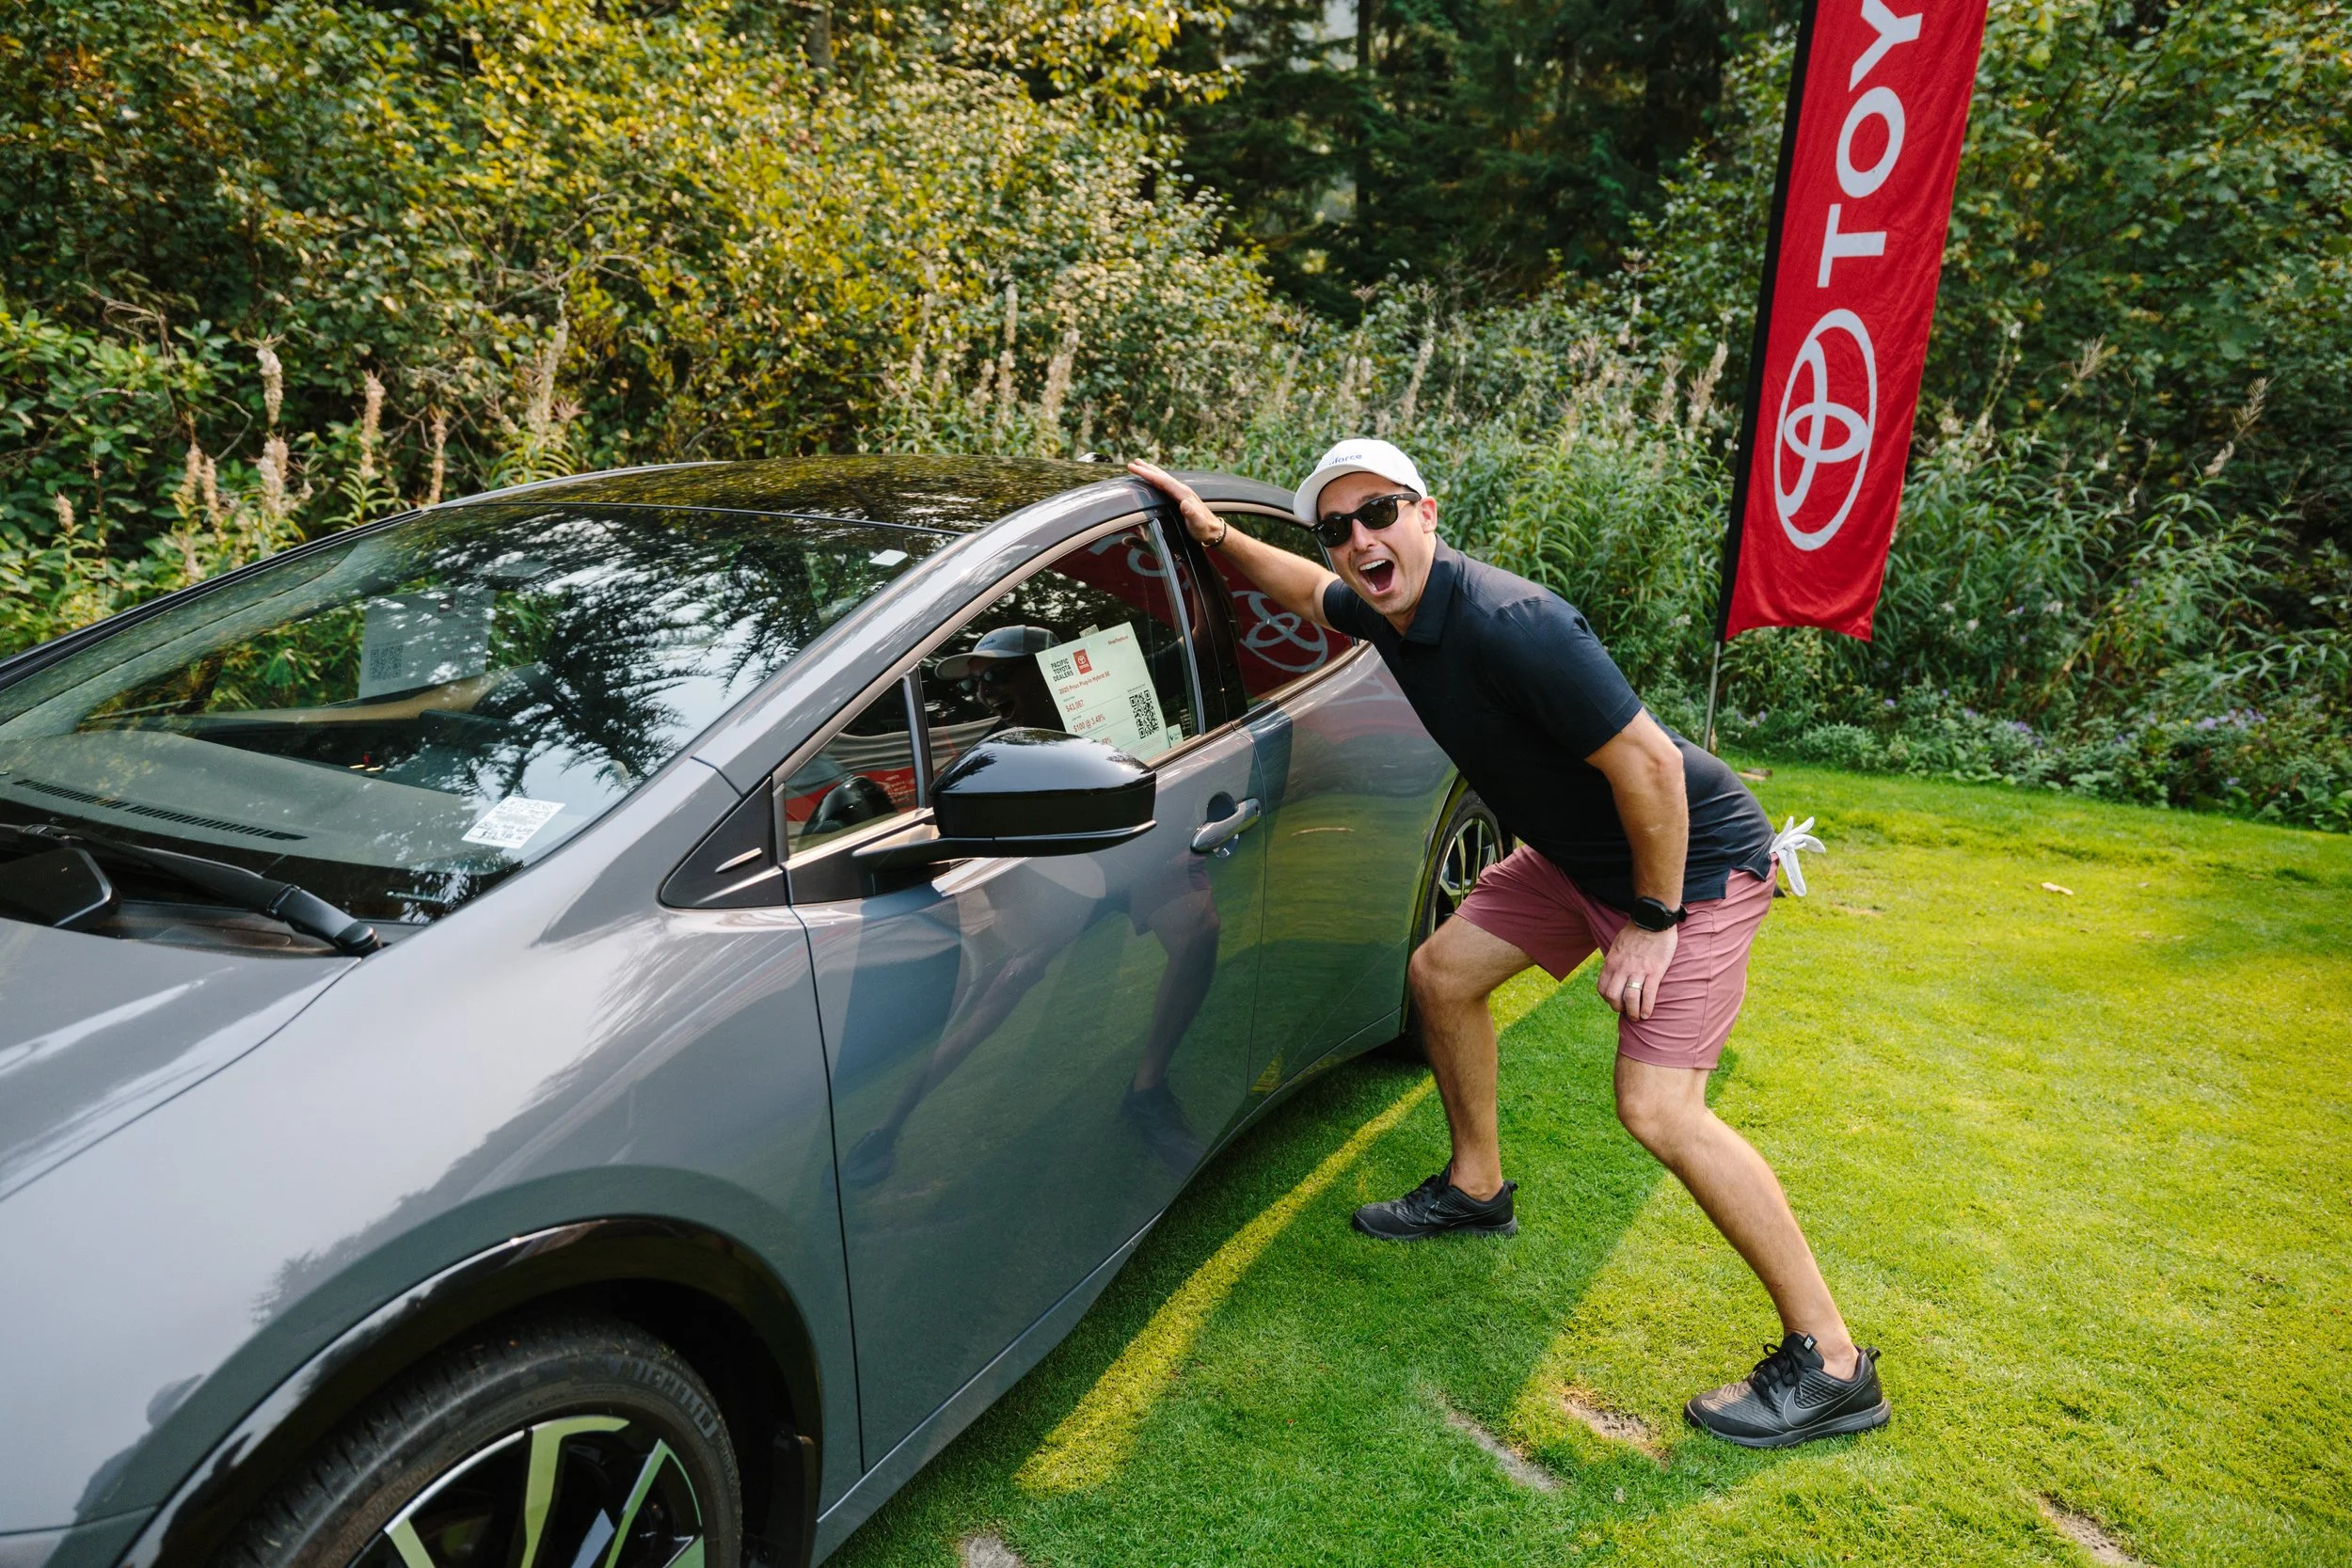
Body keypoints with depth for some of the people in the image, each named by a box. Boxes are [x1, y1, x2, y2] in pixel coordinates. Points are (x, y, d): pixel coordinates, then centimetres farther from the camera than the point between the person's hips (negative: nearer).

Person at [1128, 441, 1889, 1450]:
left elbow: (1648, 764, -29)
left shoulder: (1510, 625, -31)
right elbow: (1306, 591, 22)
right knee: (1442, 970, 13)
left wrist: (1651, 923, -22)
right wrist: (1210, 527, 12)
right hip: (1577, 852, 9)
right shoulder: (1387, 607, -3)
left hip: (1693, 856, -9)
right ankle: (1476, 1189, 33)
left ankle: (1829, 1365, -3)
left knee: (1657, 1108, -17)